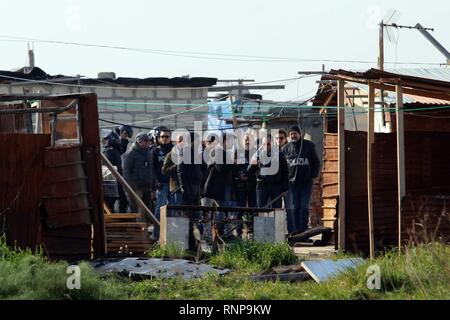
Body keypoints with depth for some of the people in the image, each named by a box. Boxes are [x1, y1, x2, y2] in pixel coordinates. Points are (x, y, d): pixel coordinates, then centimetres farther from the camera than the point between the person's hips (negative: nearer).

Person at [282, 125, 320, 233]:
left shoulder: (309, 146, 6)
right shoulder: (286, 148, 9)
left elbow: (316, 162, 12)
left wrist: (313, 175, 1)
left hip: (306, 182, -1)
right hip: (292, 182, 1)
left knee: (304, 207, -3)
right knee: (293, 208, -3)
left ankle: (303, 228, 2)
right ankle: (294, 230, 0)